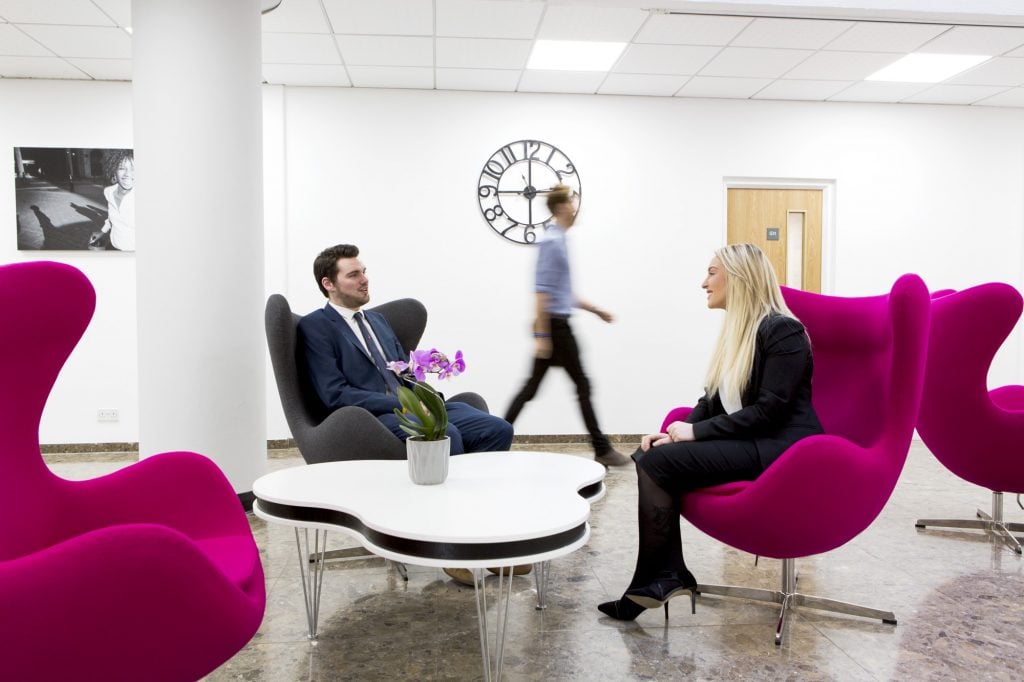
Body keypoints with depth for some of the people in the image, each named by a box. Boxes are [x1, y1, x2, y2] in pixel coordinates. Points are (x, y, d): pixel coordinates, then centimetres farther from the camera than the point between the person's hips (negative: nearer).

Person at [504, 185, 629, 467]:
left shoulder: (558, 239, 17)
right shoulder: (551, 241, -14)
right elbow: (542, 290, -20)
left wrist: (595, 309, 24)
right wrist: (541, 335, -23)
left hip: (555, 324, 10)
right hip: (553, 325, -10)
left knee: (532, 386, 10)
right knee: (582, 384, -1)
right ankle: (602, 450, 9)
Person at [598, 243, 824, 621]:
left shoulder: (783, 330, -13)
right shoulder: (735, 332, 13)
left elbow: (770, 410, -20)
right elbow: (713, 401, 13)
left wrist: (695, 432, -18)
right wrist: (677, 432, -5)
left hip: (780, 448, -8)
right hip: (745, 441, 9)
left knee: (659, 463, -22)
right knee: (646, 456, -12)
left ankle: (658, 578, -7)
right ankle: (669, 574, -13)